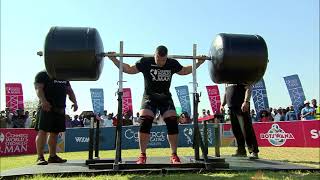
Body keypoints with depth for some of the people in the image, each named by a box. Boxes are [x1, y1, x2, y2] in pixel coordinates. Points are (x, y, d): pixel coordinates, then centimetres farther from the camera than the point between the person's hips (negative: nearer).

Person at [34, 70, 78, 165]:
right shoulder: (42, 74, 2)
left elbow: (69, 91, 23)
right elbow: (38, 88, -11)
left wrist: (74, 102, 7)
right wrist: (43, 101, -28)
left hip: (60, 109, 6)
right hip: (47, 107, -6)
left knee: (55, 132, 9)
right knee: (42, 131, -8)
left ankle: (52, 156, 17)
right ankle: (40, 157, -5)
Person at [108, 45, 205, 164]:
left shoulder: (172, 64, -4)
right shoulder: (145, 62, -11)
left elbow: (184, 71, 15)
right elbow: (129, 69, -2)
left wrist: (198, 62, 11)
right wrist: (114, 59, -10)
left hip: (165, 97, 2)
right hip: (149, 97, -2)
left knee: (173, 124, -10)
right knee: (145, 123, -17)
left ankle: (174, 155, 2)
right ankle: (142, 155, -5)